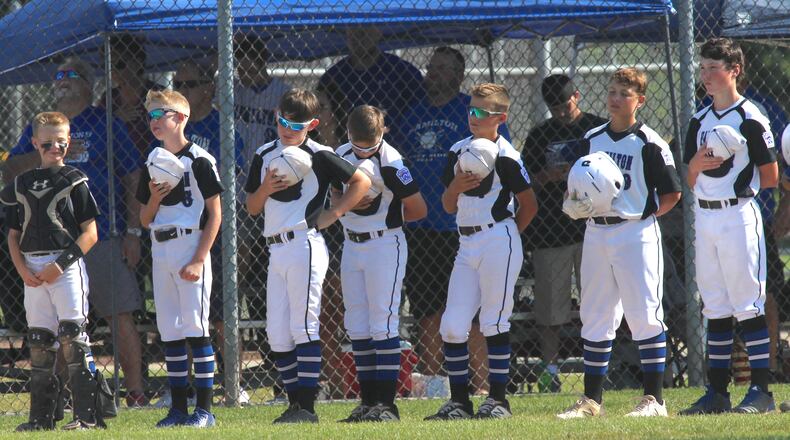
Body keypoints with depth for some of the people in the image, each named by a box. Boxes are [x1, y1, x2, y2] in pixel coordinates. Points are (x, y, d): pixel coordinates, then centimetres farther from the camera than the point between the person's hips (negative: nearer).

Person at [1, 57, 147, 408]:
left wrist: (133, 232, -3)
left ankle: (135, 392, -6)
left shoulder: (106, 124, 7)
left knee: (121, 317, -7)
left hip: (104, 236, -3)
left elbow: (133, 179, 5)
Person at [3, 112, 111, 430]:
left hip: (67, 265, -5)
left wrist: (60, 265, -13)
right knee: (39, 342, 7)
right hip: (32, 269, 5)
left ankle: (88, 414, -13)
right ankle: (41, 416, 12)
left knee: (73, 337, -12)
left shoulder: (74, 181, 0)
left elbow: (90, 234, -4)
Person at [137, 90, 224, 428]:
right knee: (169, 331, 7)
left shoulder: (199, 160, -6)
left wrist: (199, 259, -15)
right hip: (161, 252, 7)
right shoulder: (153, 163, 13)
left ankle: (204, 408, -6)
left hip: (191, 246, -7)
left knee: (195, 328, -8)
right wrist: (154, 198, -5)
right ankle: (178, 408, 11)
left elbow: (214, 213, -8)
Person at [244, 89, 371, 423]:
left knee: (303, 327, -8)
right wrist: (265, 188, -5)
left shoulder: (318, 156, -3)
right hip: (275, 251, 7)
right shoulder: (265, 155, 14)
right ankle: (294, 403, 11)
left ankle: (307, 406, -8)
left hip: (304, 246, -7)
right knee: (277, 333, 5)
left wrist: (333, 214, -7)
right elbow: (252, 208, 15)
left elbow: (362, 182, -2)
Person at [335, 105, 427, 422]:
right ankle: (368, 399, 13)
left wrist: (389, 218, 0)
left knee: (383, 324, -8)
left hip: (385, 245, -7)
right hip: (352, 245, 7)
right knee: (356, 326, 7)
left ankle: (386, 402, -6)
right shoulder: (342, 156, 5)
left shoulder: (391, 162, -16)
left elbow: (418, 210, -11)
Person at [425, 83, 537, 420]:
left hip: (498, 239, -6)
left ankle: (498, 398, 5)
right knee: (452, 325, 0)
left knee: (494, 322, -3)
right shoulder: (458, 151, 12)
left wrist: (506, 236, 3)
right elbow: (448, 206, 14)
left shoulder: (504, 156, -7)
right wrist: (455, 186, -7)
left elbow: (529, 205, -1)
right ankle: (459, 400, 7)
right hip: (466, 243, 6)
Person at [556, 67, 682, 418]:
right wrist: (574, 204, 1)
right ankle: (591, 399, 16)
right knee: (595, 317, 9)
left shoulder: (648, 143, -5)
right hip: (596, 234, 6)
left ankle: (654, 399, -3)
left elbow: (671, 194, -2)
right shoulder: (592, 139, 11)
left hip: (636, 234, -6)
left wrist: (646, 216, -10)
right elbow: (577, 185, 21)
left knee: (644, 316, -7)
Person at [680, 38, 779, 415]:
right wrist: (696, 164, -6)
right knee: (715, 306, 9)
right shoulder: (699, 121, 14)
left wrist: (738, 183, 0)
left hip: (739, 213, -7)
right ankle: (717, 391, 12)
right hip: (704, 217, 7)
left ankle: (761, 390, -6)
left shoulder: (750, 119, -6)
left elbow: (770, 177, -6)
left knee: (748, 304, -7)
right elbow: (692, 182, 14)